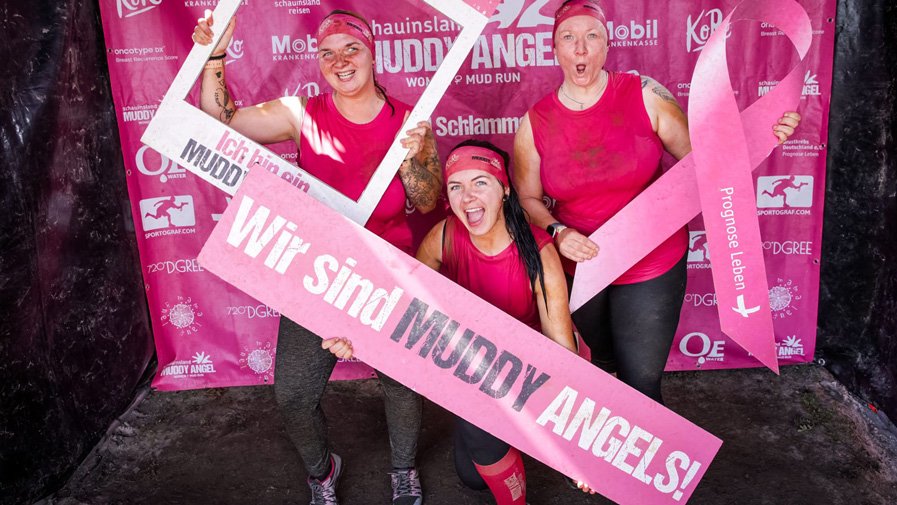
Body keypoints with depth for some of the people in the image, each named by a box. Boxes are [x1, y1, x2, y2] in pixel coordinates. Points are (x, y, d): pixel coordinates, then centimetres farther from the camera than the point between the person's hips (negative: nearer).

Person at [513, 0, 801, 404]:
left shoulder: (644, 97, -11)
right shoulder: (534, 123, -7)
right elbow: (527, 198, 0)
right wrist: (556, 232, -18)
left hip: (651, 268, -2)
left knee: (641, 382, 1)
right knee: (604, 360, 27)